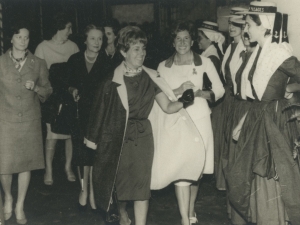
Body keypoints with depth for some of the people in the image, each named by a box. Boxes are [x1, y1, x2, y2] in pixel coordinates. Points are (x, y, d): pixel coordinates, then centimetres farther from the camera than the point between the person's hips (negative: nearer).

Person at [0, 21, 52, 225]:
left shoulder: (38, 64, 4)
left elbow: (48, 90, 9)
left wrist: (35, 88, -11)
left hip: (30, 120, 1)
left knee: (26, 163, 6)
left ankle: (20, 206, 24)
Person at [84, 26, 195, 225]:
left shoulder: (150, 77, -1)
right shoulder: (113, 79, -10)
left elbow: (168, 107, -3)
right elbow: (100, 110, -6)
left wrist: (184, 101, -22)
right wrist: (94, 139, -4)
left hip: (142, 136, 1)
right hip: (117, 137, -1)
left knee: (141, 185, -3)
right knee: (120, 181, 14)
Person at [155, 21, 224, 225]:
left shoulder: (204, 62, 2)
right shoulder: (164, 66, 5)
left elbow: (220, 90, 1)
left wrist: (199, 93, -15)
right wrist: (179, 90, -15)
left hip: (199, 119, 0)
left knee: (197, 168, 9)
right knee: (180, 169, -8)